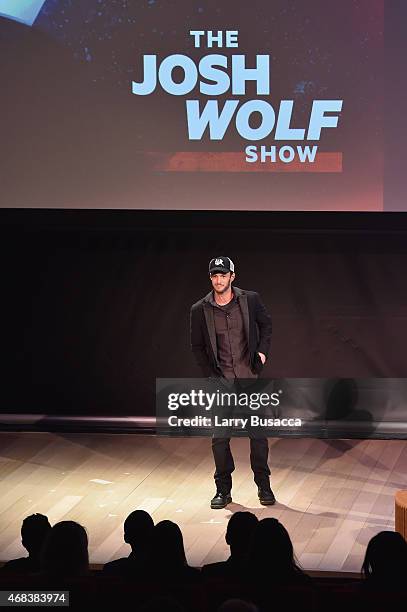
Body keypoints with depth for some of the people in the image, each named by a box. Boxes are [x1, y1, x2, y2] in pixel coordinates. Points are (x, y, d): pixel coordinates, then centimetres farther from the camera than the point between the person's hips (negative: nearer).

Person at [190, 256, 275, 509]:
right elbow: (197, 346, 6)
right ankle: (223, 490, 15)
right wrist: (211, 376, -1)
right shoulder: (200, 310, -4)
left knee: (258, 433, 3)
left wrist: (263, 350, 1)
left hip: (249, 378, 0)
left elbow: (266, 323, 15)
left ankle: (264, 486, 17)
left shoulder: (250, 299, -4)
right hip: (221, 382, 0)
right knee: (220, 437, 3)